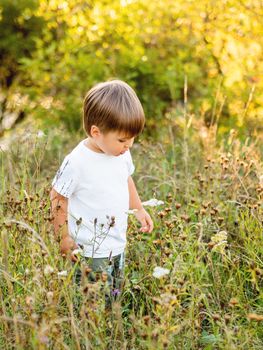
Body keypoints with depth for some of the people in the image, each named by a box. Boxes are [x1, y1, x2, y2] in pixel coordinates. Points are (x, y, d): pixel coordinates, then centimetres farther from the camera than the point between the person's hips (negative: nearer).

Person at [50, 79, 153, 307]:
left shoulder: (122, 153, -2)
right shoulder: (77, 162, -24)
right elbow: (58, 197, -14)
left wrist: (139, 209, 16)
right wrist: (64, 239, -10)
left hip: (118, 244, 7)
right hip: (91, 252, -7)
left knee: (116, 295, 20)